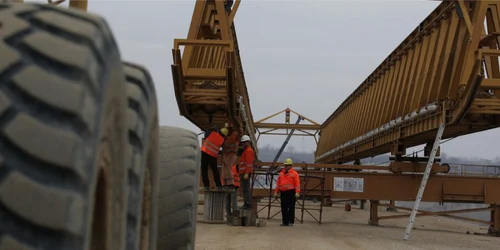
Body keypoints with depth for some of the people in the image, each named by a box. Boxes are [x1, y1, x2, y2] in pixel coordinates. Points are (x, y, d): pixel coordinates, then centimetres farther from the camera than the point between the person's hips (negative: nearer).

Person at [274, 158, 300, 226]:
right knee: (284, 208, 6)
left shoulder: (294, 173, -1)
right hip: (283, 192, 6)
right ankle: (285, 222, 12)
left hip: (291, 192, -6)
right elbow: (278, 183, 19)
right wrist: (276, 192, 14)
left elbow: (297, 183, -8)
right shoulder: (281, 173, 16)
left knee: (291, 207, -4)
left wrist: (297, 192, -16)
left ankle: (291, 221, 1)